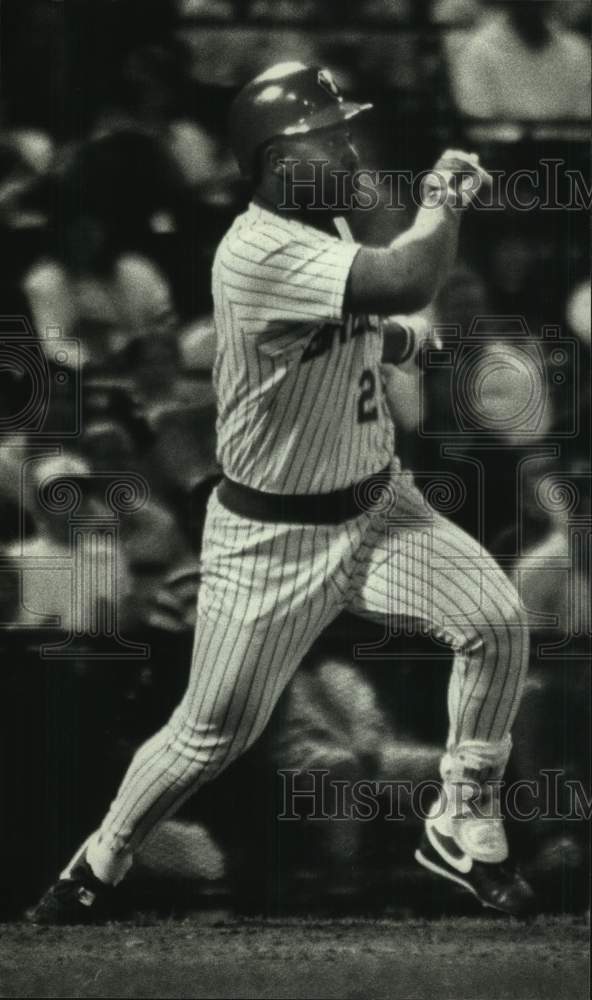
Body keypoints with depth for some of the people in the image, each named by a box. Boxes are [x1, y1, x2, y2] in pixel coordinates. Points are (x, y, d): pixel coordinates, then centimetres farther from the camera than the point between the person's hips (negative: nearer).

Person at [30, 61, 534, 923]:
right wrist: (445, 197, -21)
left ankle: (464, 831, 7)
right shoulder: (260, 253, -28)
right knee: (213, 733, 1)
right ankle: (99, 866, 26)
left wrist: (398, 341, -3)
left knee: (497, 621, -10)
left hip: (376, 502, 7)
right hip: (275, 533, -7)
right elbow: (407, 282, -40)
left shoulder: (325, 228, 2)